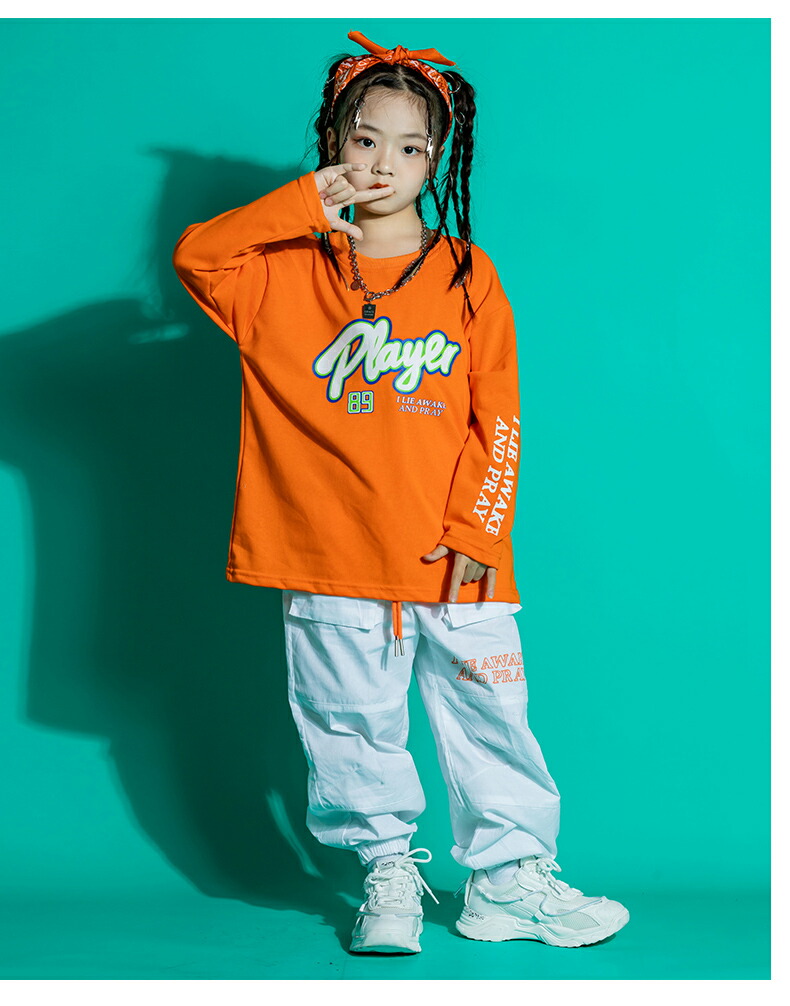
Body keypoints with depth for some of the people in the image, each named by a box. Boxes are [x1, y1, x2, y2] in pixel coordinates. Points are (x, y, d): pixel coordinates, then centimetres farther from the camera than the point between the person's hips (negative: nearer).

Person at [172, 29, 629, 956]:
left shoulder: (466, 274, 6)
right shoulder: (288, 272, 6)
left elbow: (497, 417, 3)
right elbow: (193, 255, -11)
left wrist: (479, 531, -6)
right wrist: (305, 206, -10)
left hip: (454, 562, 0)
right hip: (332, 564, 0)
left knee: (490, 720, 5)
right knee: (353, 728, 8)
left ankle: (510, 879, 18)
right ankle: (388, 873, 25)